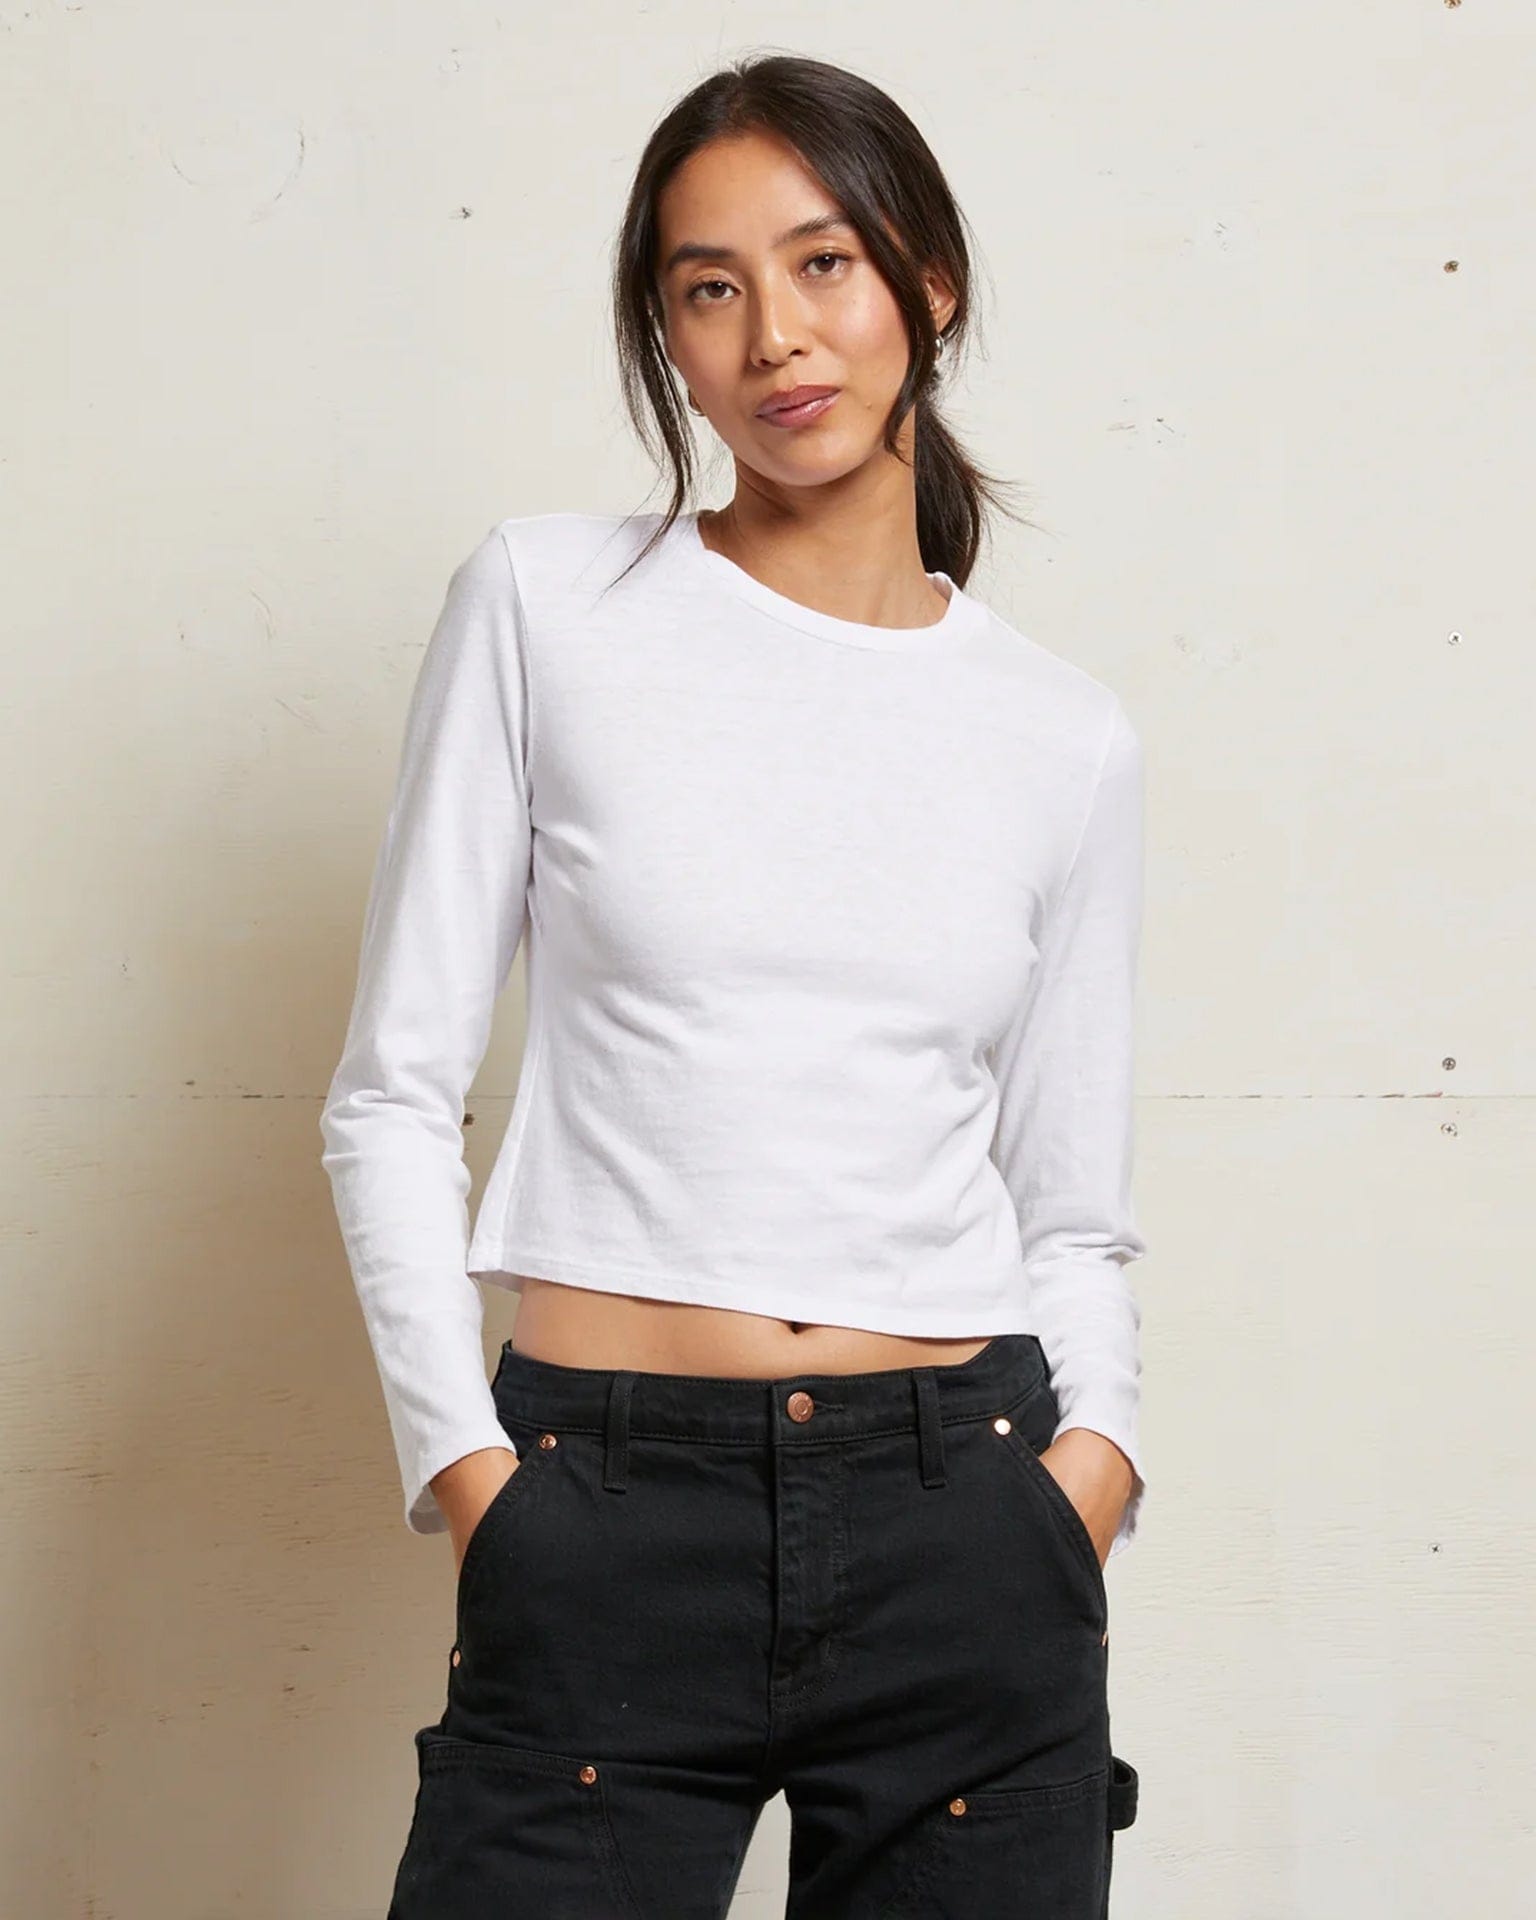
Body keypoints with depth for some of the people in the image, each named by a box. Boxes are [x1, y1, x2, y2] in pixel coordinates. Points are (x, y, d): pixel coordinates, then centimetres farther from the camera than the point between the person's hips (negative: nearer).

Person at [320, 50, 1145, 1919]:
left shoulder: (1067, 739, 7)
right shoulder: (547, 605, 1)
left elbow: (1073, 1210, 12)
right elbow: (393, 1091, 1)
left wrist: (1092, 1450, -6)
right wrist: (466, 1465, -7)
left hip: (962, 1523, 2)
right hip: (605, 1525, -2)